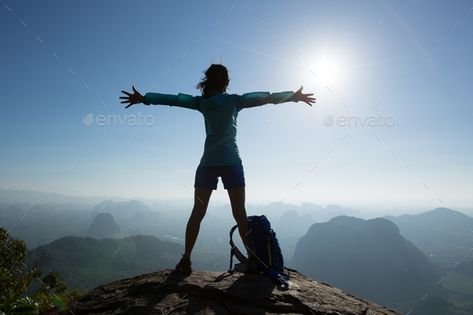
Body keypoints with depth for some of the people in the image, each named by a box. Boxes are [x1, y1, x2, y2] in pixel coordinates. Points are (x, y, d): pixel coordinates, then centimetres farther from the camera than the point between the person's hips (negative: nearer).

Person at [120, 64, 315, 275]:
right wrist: (294, 96, 12)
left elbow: (173, 99, 6)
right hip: (231, 163, -1)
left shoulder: (201, 102, 8)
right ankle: (252, 259, 2)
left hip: (208, 163, 2)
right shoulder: (234, 100, 4)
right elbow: (266, 97, 5)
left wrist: (143, 98, 11)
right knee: (240, 214, 2)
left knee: (197, 213, 5)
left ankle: (185, 260, 3)